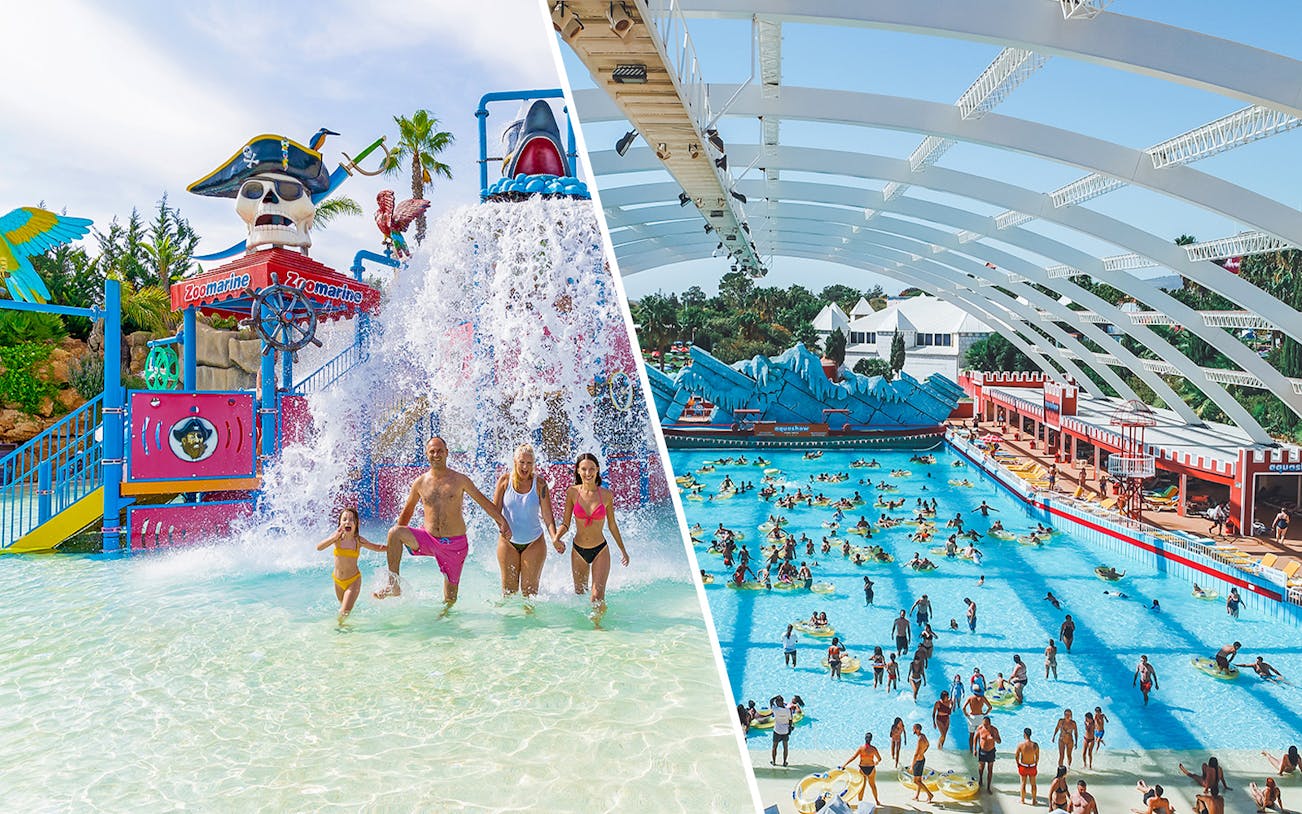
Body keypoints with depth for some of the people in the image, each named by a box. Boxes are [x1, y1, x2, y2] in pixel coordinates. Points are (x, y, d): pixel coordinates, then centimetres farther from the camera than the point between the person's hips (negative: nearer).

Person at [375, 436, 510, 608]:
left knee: (450, 597, 2)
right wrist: (395, 542, 14)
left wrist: (503, 522, -7)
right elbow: (407, 511, 14)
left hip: (455, 544, -1)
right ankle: (393, 585, -19)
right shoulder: (420, 482, 3)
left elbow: (484, 502, 3)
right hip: (427, 538, 2)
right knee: (394, 532, -24)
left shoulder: (459, 480, -2)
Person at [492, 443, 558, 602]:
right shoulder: (505, 480, -6)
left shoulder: (539, 484, -9)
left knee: (530, 589, 3)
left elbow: (548, 517, -10)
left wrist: (555, 539, -25)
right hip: (508, 542, 1)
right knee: (509, 589, 8)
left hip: (534, 543, -1)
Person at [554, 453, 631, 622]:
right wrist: (556, 538, -22)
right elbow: (565, 523, -2)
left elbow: (612, 525, 4)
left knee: (597, 596, -12)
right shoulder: (572, 492, -7)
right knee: (579, 593, 18)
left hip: (600, 550, -1)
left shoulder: (606, 494, -8)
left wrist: (623, 550, 11)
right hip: (578, 551, 2)